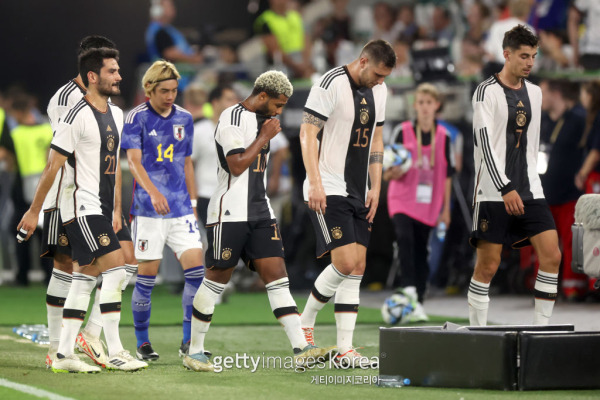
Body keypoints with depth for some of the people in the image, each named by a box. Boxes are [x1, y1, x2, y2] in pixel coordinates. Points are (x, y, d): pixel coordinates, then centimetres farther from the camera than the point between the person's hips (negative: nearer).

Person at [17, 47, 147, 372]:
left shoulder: (115, 114, 13)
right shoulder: (78, 116, -13)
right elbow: (53, 166, -11)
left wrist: (116, 211, 23)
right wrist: (34, 211, -9)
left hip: (99, 210, 9)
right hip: (81, 207, -9)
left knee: (84, 279, 8)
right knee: (115, 268, -14)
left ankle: (64, 355, 11)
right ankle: (114, 352, -11)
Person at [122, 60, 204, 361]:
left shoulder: (184, 119, 11)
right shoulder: (137, 118, -4)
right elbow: (134, 161, -14)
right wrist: (153, 192, -29)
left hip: (181, 209, 4)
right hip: (148, 210, -4)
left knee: (195, 267, -7)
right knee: (147, 275, -1)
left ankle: (188, 341, 0)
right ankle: (142, 343, 11)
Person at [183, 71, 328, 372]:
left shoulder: (262, 121, 16)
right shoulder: (232, 119, -11)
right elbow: (237, 166, -20)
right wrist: (264, 138, -13)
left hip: (259, 212, 8)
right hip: (230, 212, -8)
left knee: (276, 275, -3)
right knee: (216, 280, 0)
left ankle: (301, 349, -10)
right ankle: (194, 352, 11)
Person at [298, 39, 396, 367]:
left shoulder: (379, 90, 12)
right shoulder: (331, 84, -12)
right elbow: (308, 133, -14)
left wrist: (375, 188, 13)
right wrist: (315, 183, -20)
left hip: (357, 192, 8)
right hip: (328, 191, -8)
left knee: (357, 268, 3)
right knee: (345, 262, -16)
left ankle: (345, 349, 5)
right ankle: (304, 324, 5)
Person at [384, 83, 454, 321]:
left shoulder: (443, 136, 6)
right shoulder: (402, 132, 0)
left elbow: (447, 174, 11)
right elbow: (387, 173, 2)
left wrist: (446, 209, 9)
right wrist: (393, 172, -22)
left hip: (429, 204, 2)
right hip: (402, 200, -2)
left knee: (421, 252, 5)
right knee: (405, 238, -27)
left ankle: (418, 304, 11)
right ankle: (409, 287, -31)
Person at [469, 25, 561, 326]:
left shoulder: (534, 92, 14)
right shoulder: (487, 91, -7)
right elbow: (484, 143, -15)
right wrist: (506, 189, -21)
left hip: (529, 190, 6)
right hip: (493, 192, -6)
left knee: (552, 256, -7)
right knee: (488, 265, -4)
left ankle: (540, 330, -1)